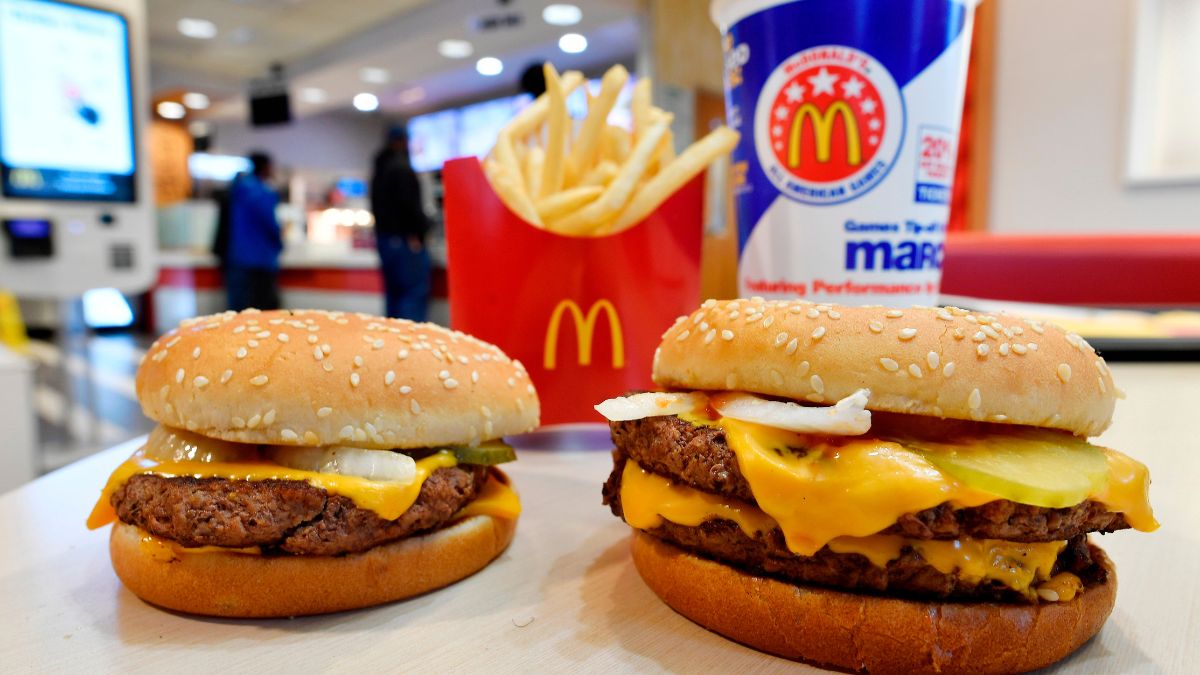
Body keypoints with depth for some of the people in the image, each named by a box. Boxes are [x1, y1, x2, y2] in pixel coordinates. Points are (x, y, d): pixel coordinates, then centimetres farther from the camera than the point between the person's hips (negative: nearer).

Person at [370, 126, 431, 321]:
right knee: (415, 293, -10)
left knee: (393, 294, 12)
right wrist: (417, 233, -13)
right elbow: (409, 203, -18)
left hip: (384, 237, 9)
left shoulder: (378, 169, 19)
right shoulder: (402, 166, -10)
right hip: (405, 239, -9)